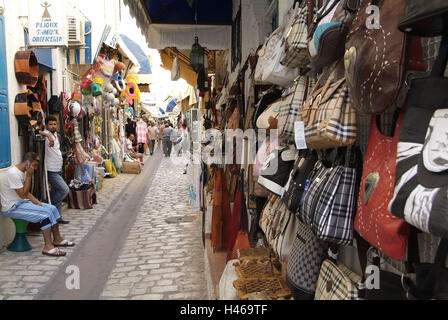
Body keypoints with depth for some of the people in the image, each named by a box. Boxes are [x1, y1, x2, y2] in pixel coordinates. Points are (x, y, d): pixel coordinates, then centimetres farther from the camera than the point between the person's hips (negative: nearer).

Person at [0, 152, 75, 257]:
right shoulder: (13, 173, -22)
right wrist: (29, 176, -20)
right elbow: (23, 194, -22)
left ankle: (57, 239, 14)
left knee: (52, 209, 3)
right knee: (45, 213, -24)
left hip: (22, 202, 10)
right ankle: (48, 247, -20)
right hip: (12, 208, -10)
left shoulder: (22, 172, 10)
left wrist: (36, 201, -1)